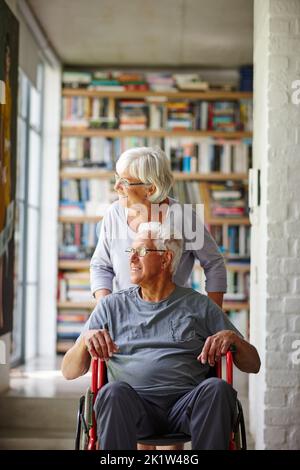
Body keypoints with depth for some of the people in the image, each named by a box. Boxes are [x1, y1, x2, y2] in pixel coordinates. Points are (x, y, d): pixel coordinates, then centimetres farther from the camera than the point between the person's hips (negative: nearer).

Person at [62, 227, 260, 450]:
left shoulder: (200, 305, 17)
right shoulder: (111, 306, 19)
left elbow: (253, 365, 16)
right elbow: (69, 372, 13)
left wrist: (232, 337, -5)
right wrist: (86, 339, -8)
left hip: (186, 403, 0)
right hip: (135, 405, 0)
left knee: (217, 388, -32)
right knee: (114, 392, -34)